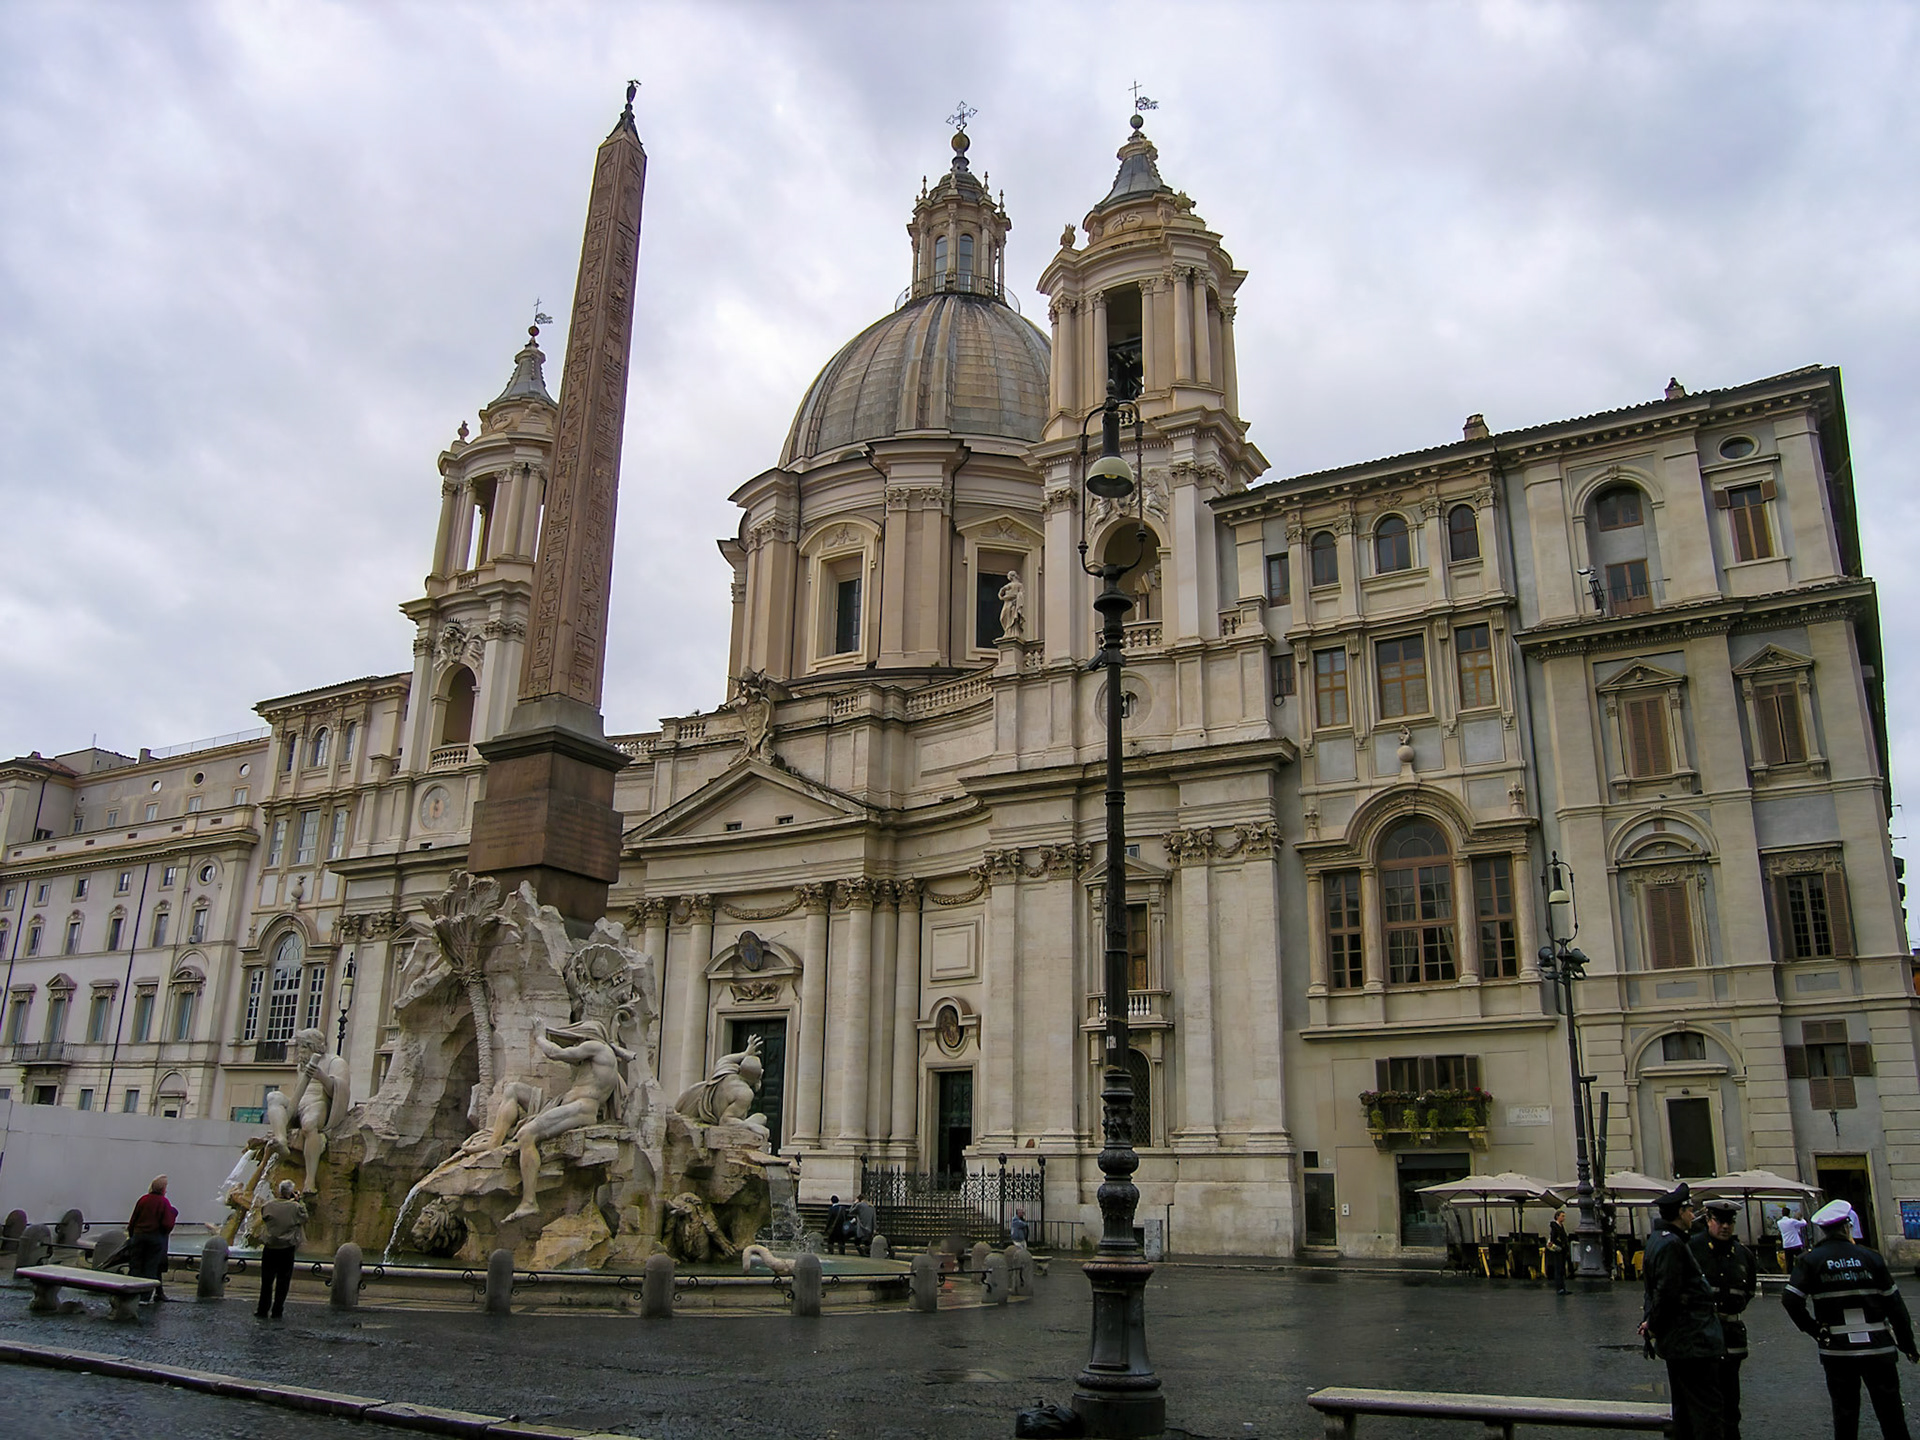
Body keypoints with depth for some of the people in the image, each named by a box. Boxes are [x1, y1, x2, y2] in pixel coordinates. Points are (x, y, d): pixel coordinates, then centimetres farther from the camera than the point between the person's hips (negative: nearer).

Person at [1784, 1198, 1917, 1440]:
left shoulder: (1811, 1260, -4)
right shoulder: (1870, 1257, -2)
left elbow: (1791, 1299, -14)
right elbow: (1894, 1304, 1)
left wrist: (1814, 1329, -2)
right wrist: (1907, 1344, 10)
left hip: (1837, 1350, 0)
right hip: (1878, 1347, 0)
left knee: (1845, 1414, 11)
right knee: (1891, 1415, 10)